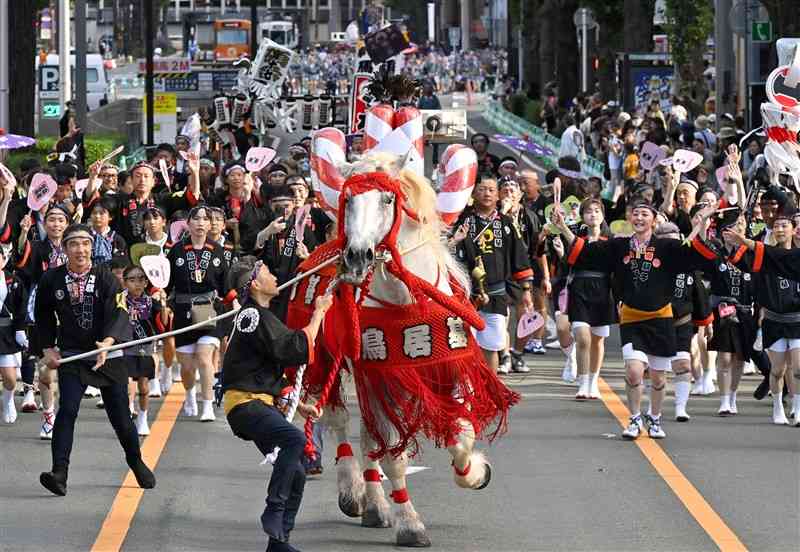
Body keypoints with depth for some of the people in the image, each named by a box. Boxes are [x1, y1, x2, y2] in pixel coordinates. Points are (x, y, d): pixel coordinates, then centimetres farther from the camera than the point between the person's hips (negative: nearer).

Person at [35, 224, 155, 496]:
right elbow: (43, 317, 14)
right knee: (67, 410, -18)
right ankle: (59, 473, -21)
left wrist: (108, 342, -37)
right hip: (70, 356, 0)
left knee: (120, 414, 7)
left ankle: (136, 463, 32)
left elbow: (118, 314, -20)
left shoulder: (105, 278, -9)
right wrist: (47, 349, 5)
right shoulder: (51, 280, -3)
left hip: (108, 354, 0)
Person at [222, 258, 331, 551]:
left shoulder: (256, 315, 22)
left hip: (261, 403, 11)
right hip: (245, 403, -11)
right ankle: (274, 511, -28)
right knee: (295, 438, -33)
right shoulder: (256, 316, -12)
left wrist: (299, 405, 18)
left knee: (296, 473, 9)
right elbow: (297, 349, -19)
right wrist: (318, 313, -8)